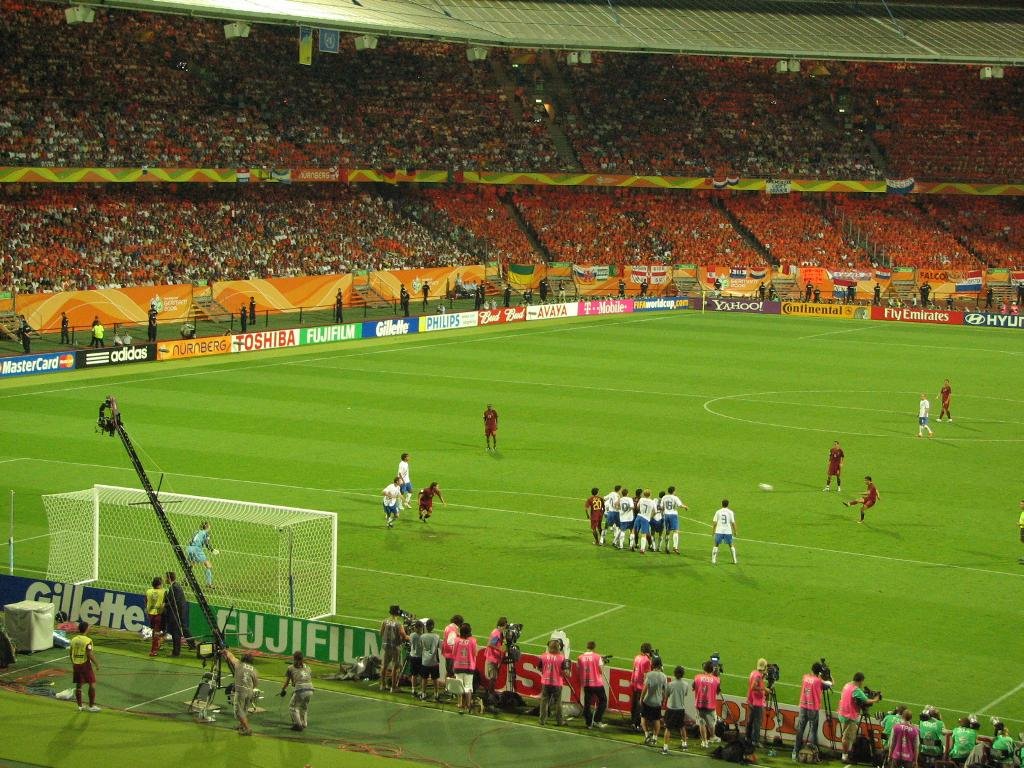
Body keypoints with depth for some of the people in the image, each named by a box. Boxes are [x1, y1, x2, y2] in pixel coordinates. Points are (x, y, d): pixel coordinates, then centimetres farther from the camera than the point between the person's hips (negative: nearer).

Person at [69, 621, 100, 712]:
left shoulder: (74, 639, 5)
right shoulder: (88, 640, -15)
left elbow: (70, 652, 10)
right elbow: (90, 654, -20)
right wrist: (96, 664, -11)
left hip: (76, 664, 6)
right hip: (85, 664, -6)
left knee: (78, 685, 11)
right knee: (92, 684, 3)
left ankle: (80, 706, 17)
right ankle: (91, 706, 5)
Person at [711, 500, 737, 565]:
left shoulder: (718, 512, 2)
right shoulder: (730, 512, -1)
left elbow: (715, 522, 2)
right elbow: (733, 523, 0)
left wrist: (714, 531, 12)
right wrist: (735, 531, 10)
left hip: (719, 531, 0)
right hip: (728, 531, 0)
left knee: (716, 545, 12)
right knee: (731, 545, 16)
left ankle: (713, 560, 3)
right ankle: (734, 560, 17)